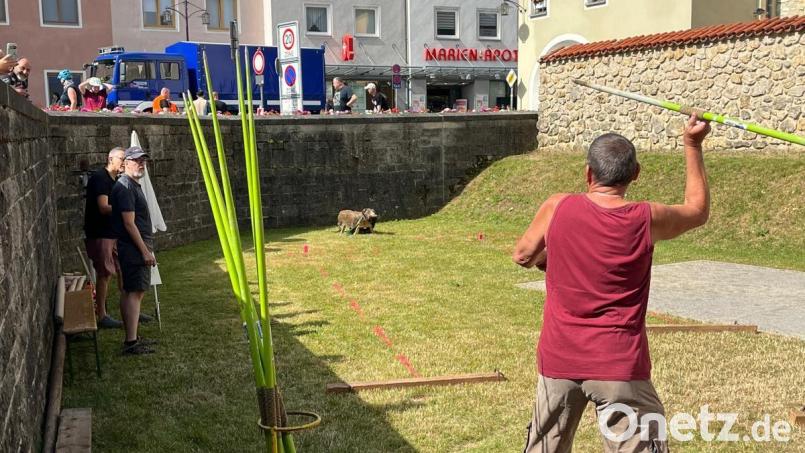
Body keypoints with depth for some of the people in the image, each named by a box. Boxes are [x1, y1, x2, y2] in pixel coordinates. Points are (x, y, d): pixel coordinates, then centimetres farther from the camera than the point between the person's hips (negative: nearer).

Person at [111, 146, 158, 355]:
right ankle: (131, 343, -10)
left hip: (134, 249, 10)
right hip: (134, 249, -10)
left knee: (129, 292, 12)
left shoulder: (133, 185, 17)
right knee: (135, 292, -10)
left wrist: (146, 248, 22)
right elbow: (129, 223, -20)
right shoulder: (125, 187, -15)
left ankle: (132, 338, 18)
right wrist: (145, 251, -19)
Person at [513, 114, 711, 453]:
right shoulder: (648, 219, -7)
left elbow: (522, 256, 9)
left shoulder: (557, 207, -6)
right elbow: (698, 209, 15)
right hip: (620, 366, -2)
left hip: (558, 360, 2)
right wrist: (693, 146, 21)